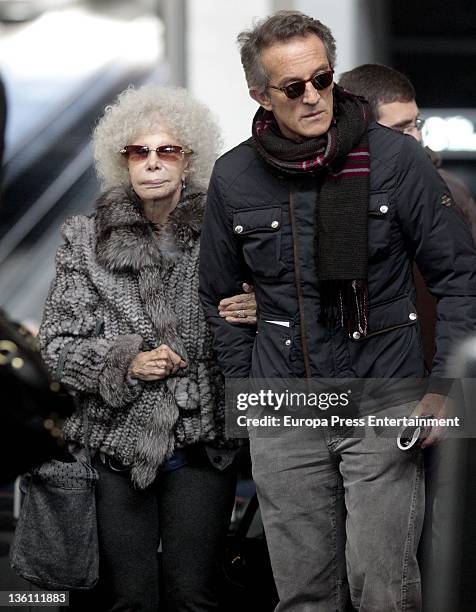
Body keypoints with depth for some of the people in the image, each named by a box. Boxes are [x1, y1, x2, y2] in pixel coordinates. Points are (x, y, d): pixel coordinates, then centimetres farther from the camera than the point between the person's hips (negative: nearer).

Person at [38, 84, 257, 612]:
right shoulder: (86, 240, 4)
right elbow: (57, 344, 4)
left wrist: (248, 319, -11)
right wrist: (125, 362, -12)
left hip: (202, 444, 0)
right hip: (114, 443, 0)